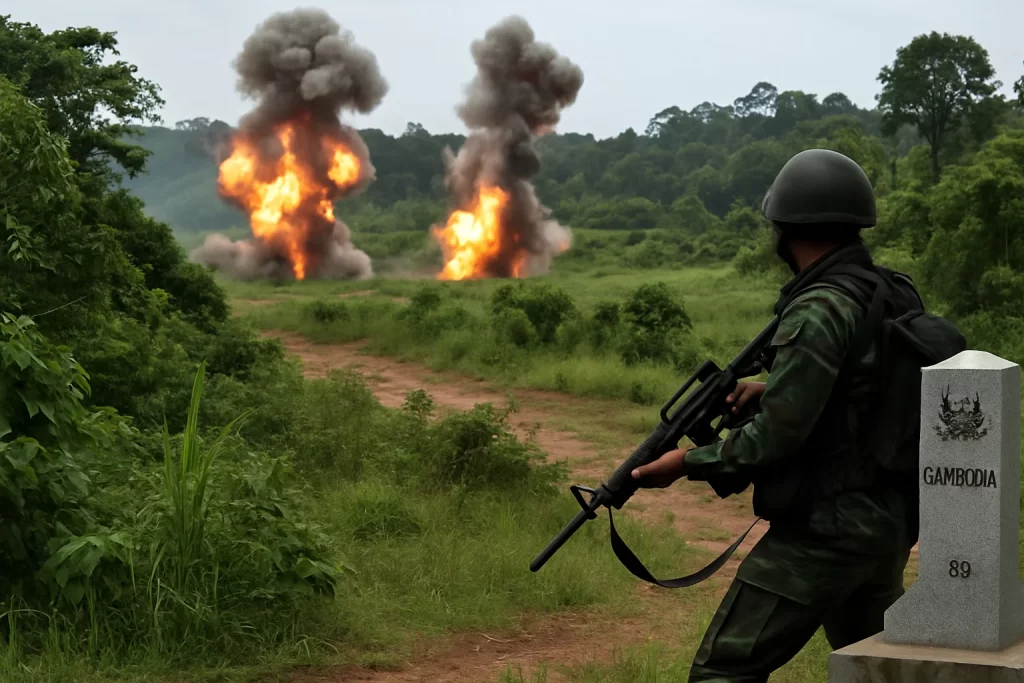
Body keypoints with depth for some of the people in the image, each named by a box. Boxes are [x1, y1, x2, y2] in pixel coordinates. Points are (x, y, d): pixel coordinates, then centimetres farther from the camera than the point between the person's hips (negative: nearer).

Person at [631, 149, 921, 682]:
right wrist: (774, 389, 10)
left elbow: (778, 434, -19)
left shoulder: (819, 313, -19)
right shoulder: (896, 295, 6)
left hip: (822, 534, -9)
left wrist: (687, 463, -8)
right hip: (889, 528, 9)